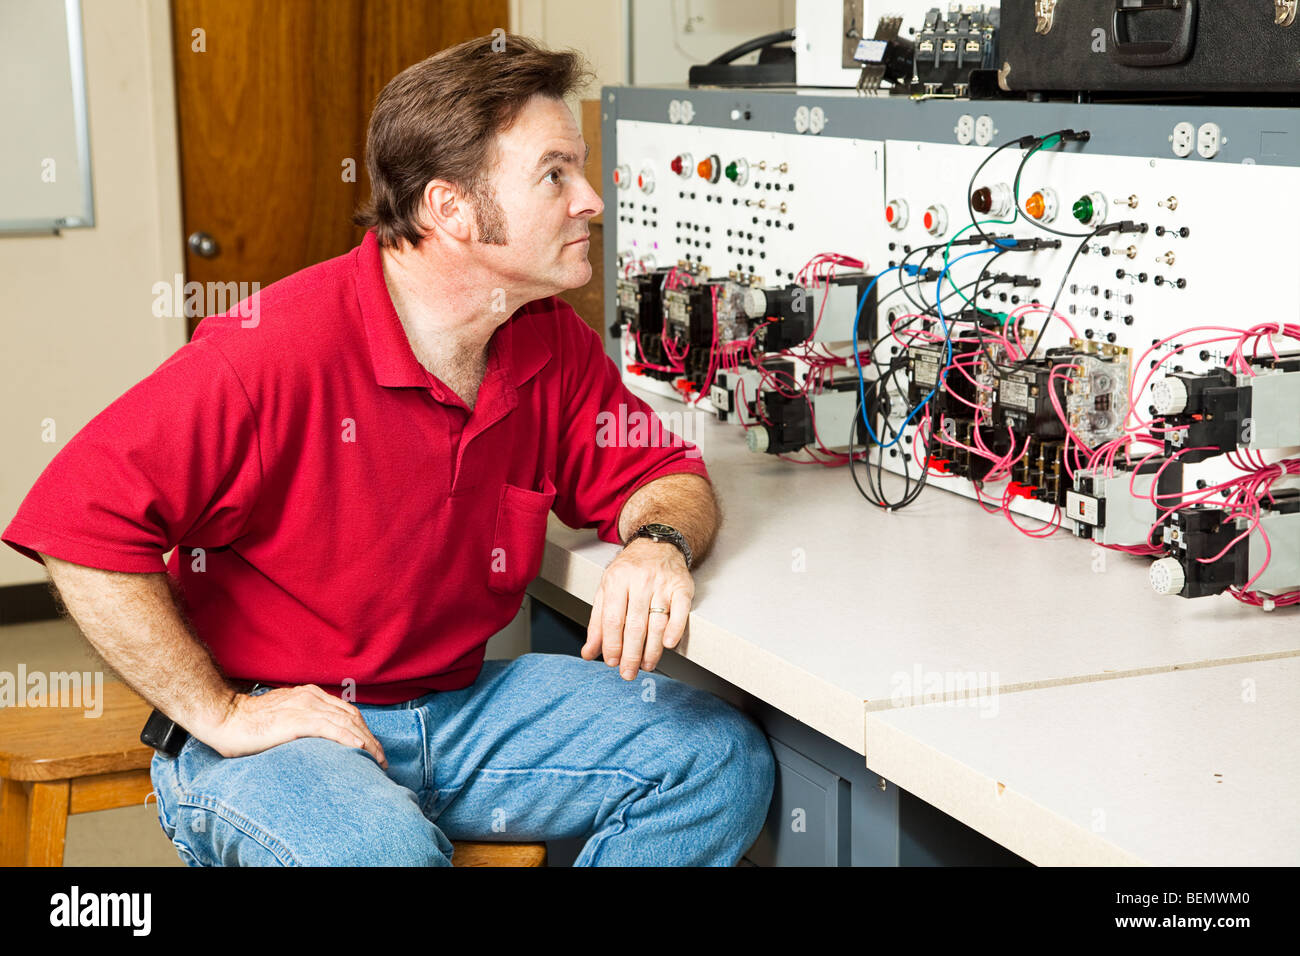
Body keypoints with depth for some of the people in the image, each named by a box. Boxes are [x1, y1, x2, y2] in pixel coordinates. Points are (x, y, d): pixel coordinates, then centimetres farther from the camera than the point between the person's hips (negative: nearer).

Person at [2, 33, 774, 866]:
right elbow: (80, 524, -23)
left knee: (724, 756, -6)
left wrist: (658, 544, -15)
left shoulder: (555, 345, -1)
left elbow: (663, 471, 11)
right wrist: (221, 716, -19)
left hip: (457, 703, 7)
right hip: (270, 725, -7)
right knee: (384, 849, -39)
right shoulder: (279, 350, -23)